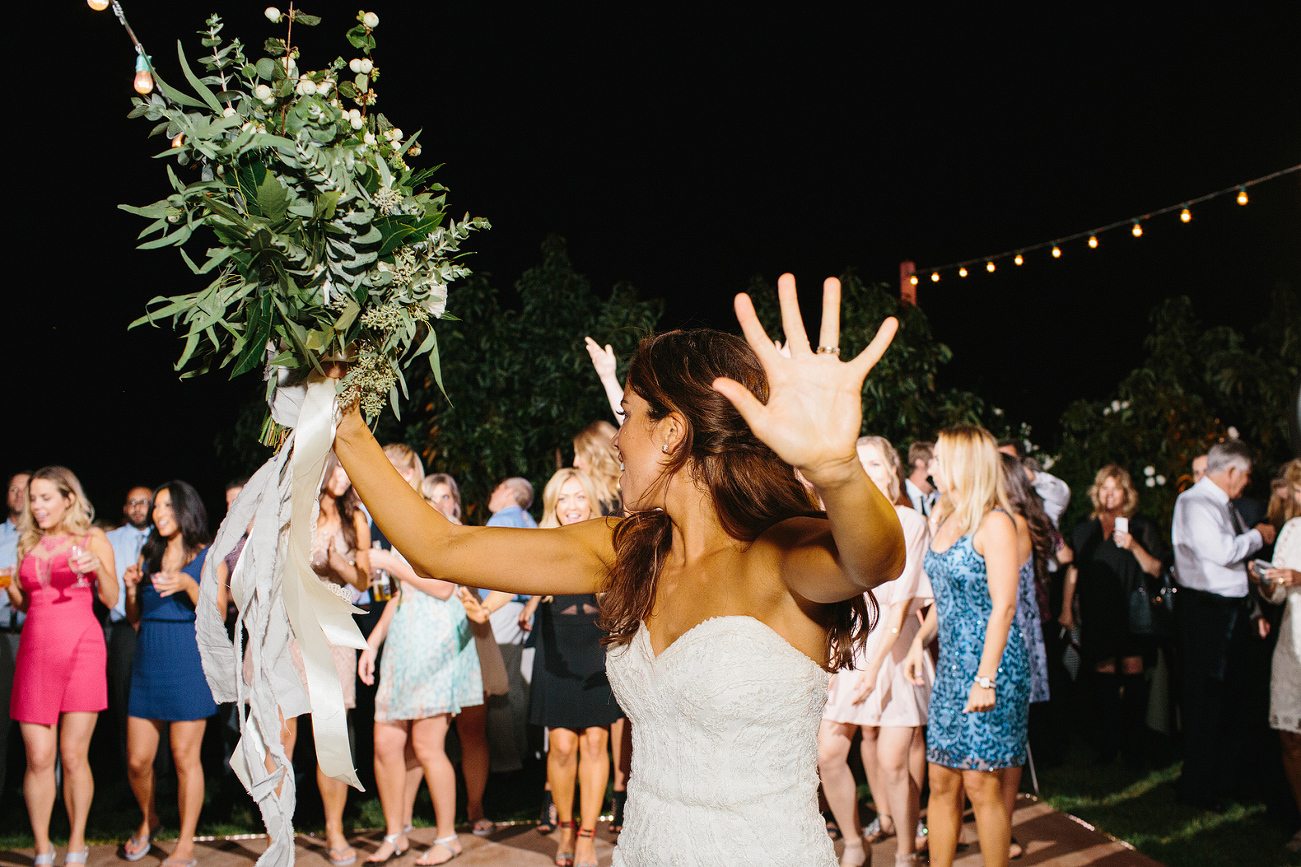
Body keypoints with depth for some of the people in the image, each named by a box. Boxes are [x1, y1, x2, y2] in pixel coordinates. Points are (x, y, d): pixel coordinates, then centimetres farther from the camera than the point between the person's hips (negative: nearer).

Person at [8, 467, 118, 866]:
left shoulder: (92, 538, 5)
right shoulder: (28, 544, 15)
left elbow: (111, 599, 0)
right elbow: (24, 602, 21)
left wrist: (97, 566, -17)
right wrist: (9, 586, 1)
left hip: (81, 649, -3)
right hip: (35, 651, 3)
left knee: (73, 756, -2)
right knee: (38, 758, -2)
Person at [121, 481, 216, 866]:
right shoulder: (148, 555, 14)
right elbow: (134, 618, 15)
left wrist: (188, 585, -20)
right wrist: (131, 588, -4)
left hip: (189, 662, -4)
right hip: (148, 662, 4)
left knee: (185, 756, -3)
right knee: (137, 760, 5)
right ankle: (148, 820, 32)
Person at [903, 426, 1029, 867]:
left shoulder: (994, 523, -11)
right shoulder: (944, 521, 13)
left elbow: (1003, 607, -16)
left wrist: (986, 679, -19)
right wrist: (920, 640, 7)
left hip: (991, 663, -7)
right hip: (951, 664, 7)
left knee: (981, 784, -3)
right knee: (942, 782, 8)